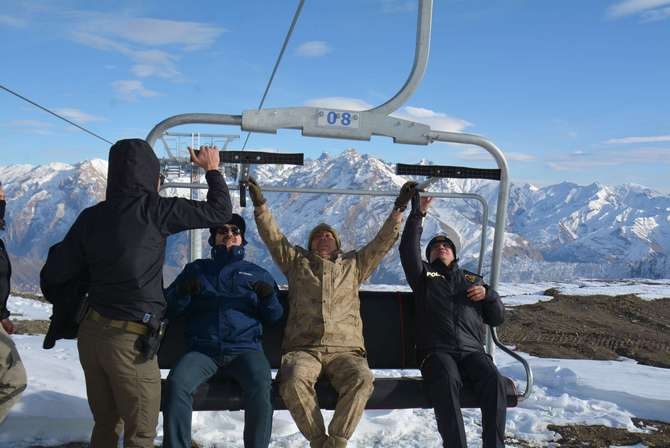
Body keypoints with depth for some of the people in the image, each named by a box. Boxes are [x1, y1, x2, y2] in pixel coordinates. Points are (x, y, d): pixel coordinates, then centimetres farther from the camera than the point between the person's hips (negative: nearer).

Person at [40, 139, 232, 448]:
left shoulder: (92, 216, 3)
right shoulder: (153, 209, -11)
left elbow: (54, 274, 7)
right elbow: (219, 210, -2)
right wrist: (212, 170, 15)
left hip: (91, 333, 6)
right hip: (130, 341, -6)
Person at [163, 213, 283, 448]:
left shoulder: (258, 274, 21)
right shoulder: (196, 269, 22)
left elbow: (274, 317, 18)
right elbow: (169, 307, 16)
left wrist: (268, 296, -3)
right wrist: (183, 291, -5)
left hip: (245, 348, 0)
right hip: (202, 349, 1)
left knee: (261, 387, -32)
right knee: (177, 383, -30)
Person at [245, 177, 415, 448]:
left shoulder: (354, 265, 26)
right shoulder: (297, 262, 25)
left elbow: (383, 242, 22)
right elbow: (273, 237, 17)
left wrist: (398, 210, 14)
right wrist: (260, 206, 7)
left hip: (345, 349, 1)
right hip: (302, 348, 0)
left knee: (362, 380, -32)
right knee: (294, 382, -34)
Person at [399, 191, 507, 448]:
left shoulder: (472, 279, 31)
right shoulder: (423, 275, 25)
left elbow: (496, 319, 26)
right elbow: (408, 250, 6)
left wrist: (488, 295, 6)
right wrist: (418, 214, 0)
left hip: (472, 350, 2)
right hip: (437, 350, -2)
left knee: (493, 381, -30)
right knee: (448, 383, -36)